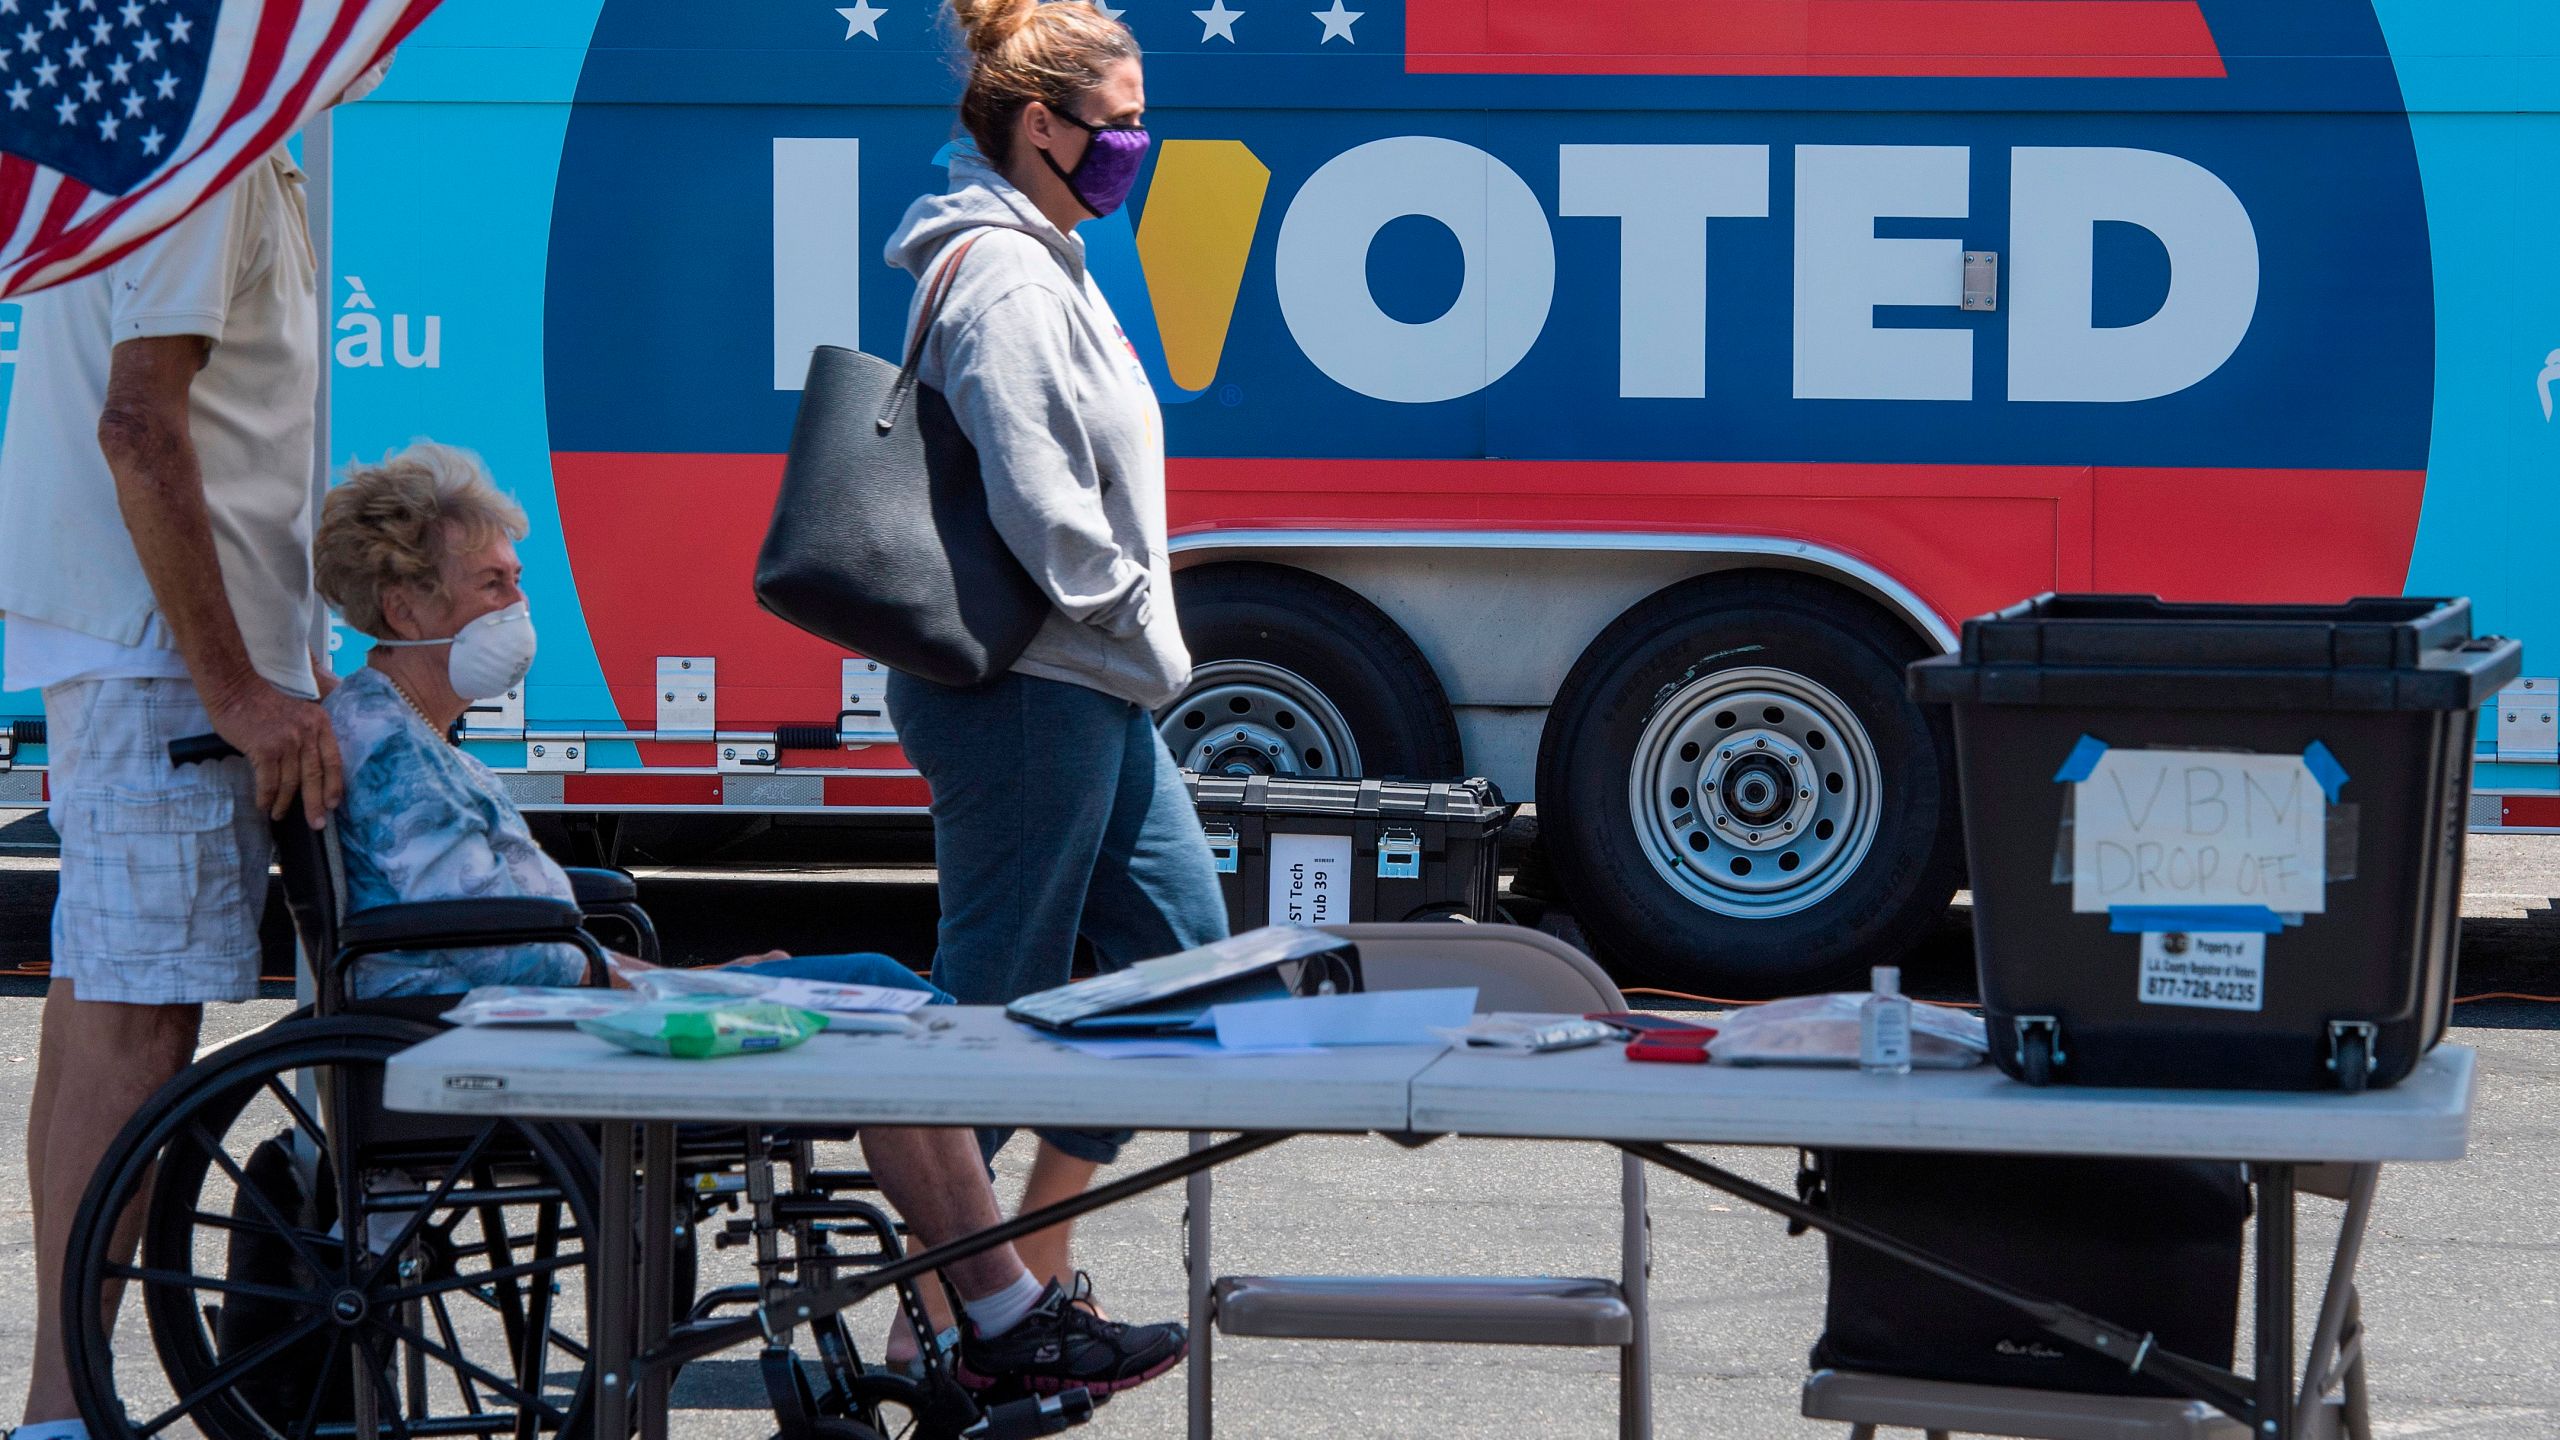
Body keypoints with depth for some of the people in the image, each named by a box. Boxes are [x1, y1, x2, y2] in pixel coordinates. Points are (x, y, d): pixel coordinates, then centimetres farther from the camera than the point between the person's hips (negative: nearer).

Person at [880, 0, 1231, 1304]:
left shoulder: (1043, 265, 17)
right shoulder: (1008, 283, -17)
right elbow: (1042, 516, -24)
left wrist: (1144, 653, 17)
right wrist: (1145, 632, -12)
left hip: (1088, 694, 11)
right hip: (1029, 696, -11)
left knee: (1179, 941, 13)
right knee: (999, 993, -5)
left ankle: (1034, 1265, 18)